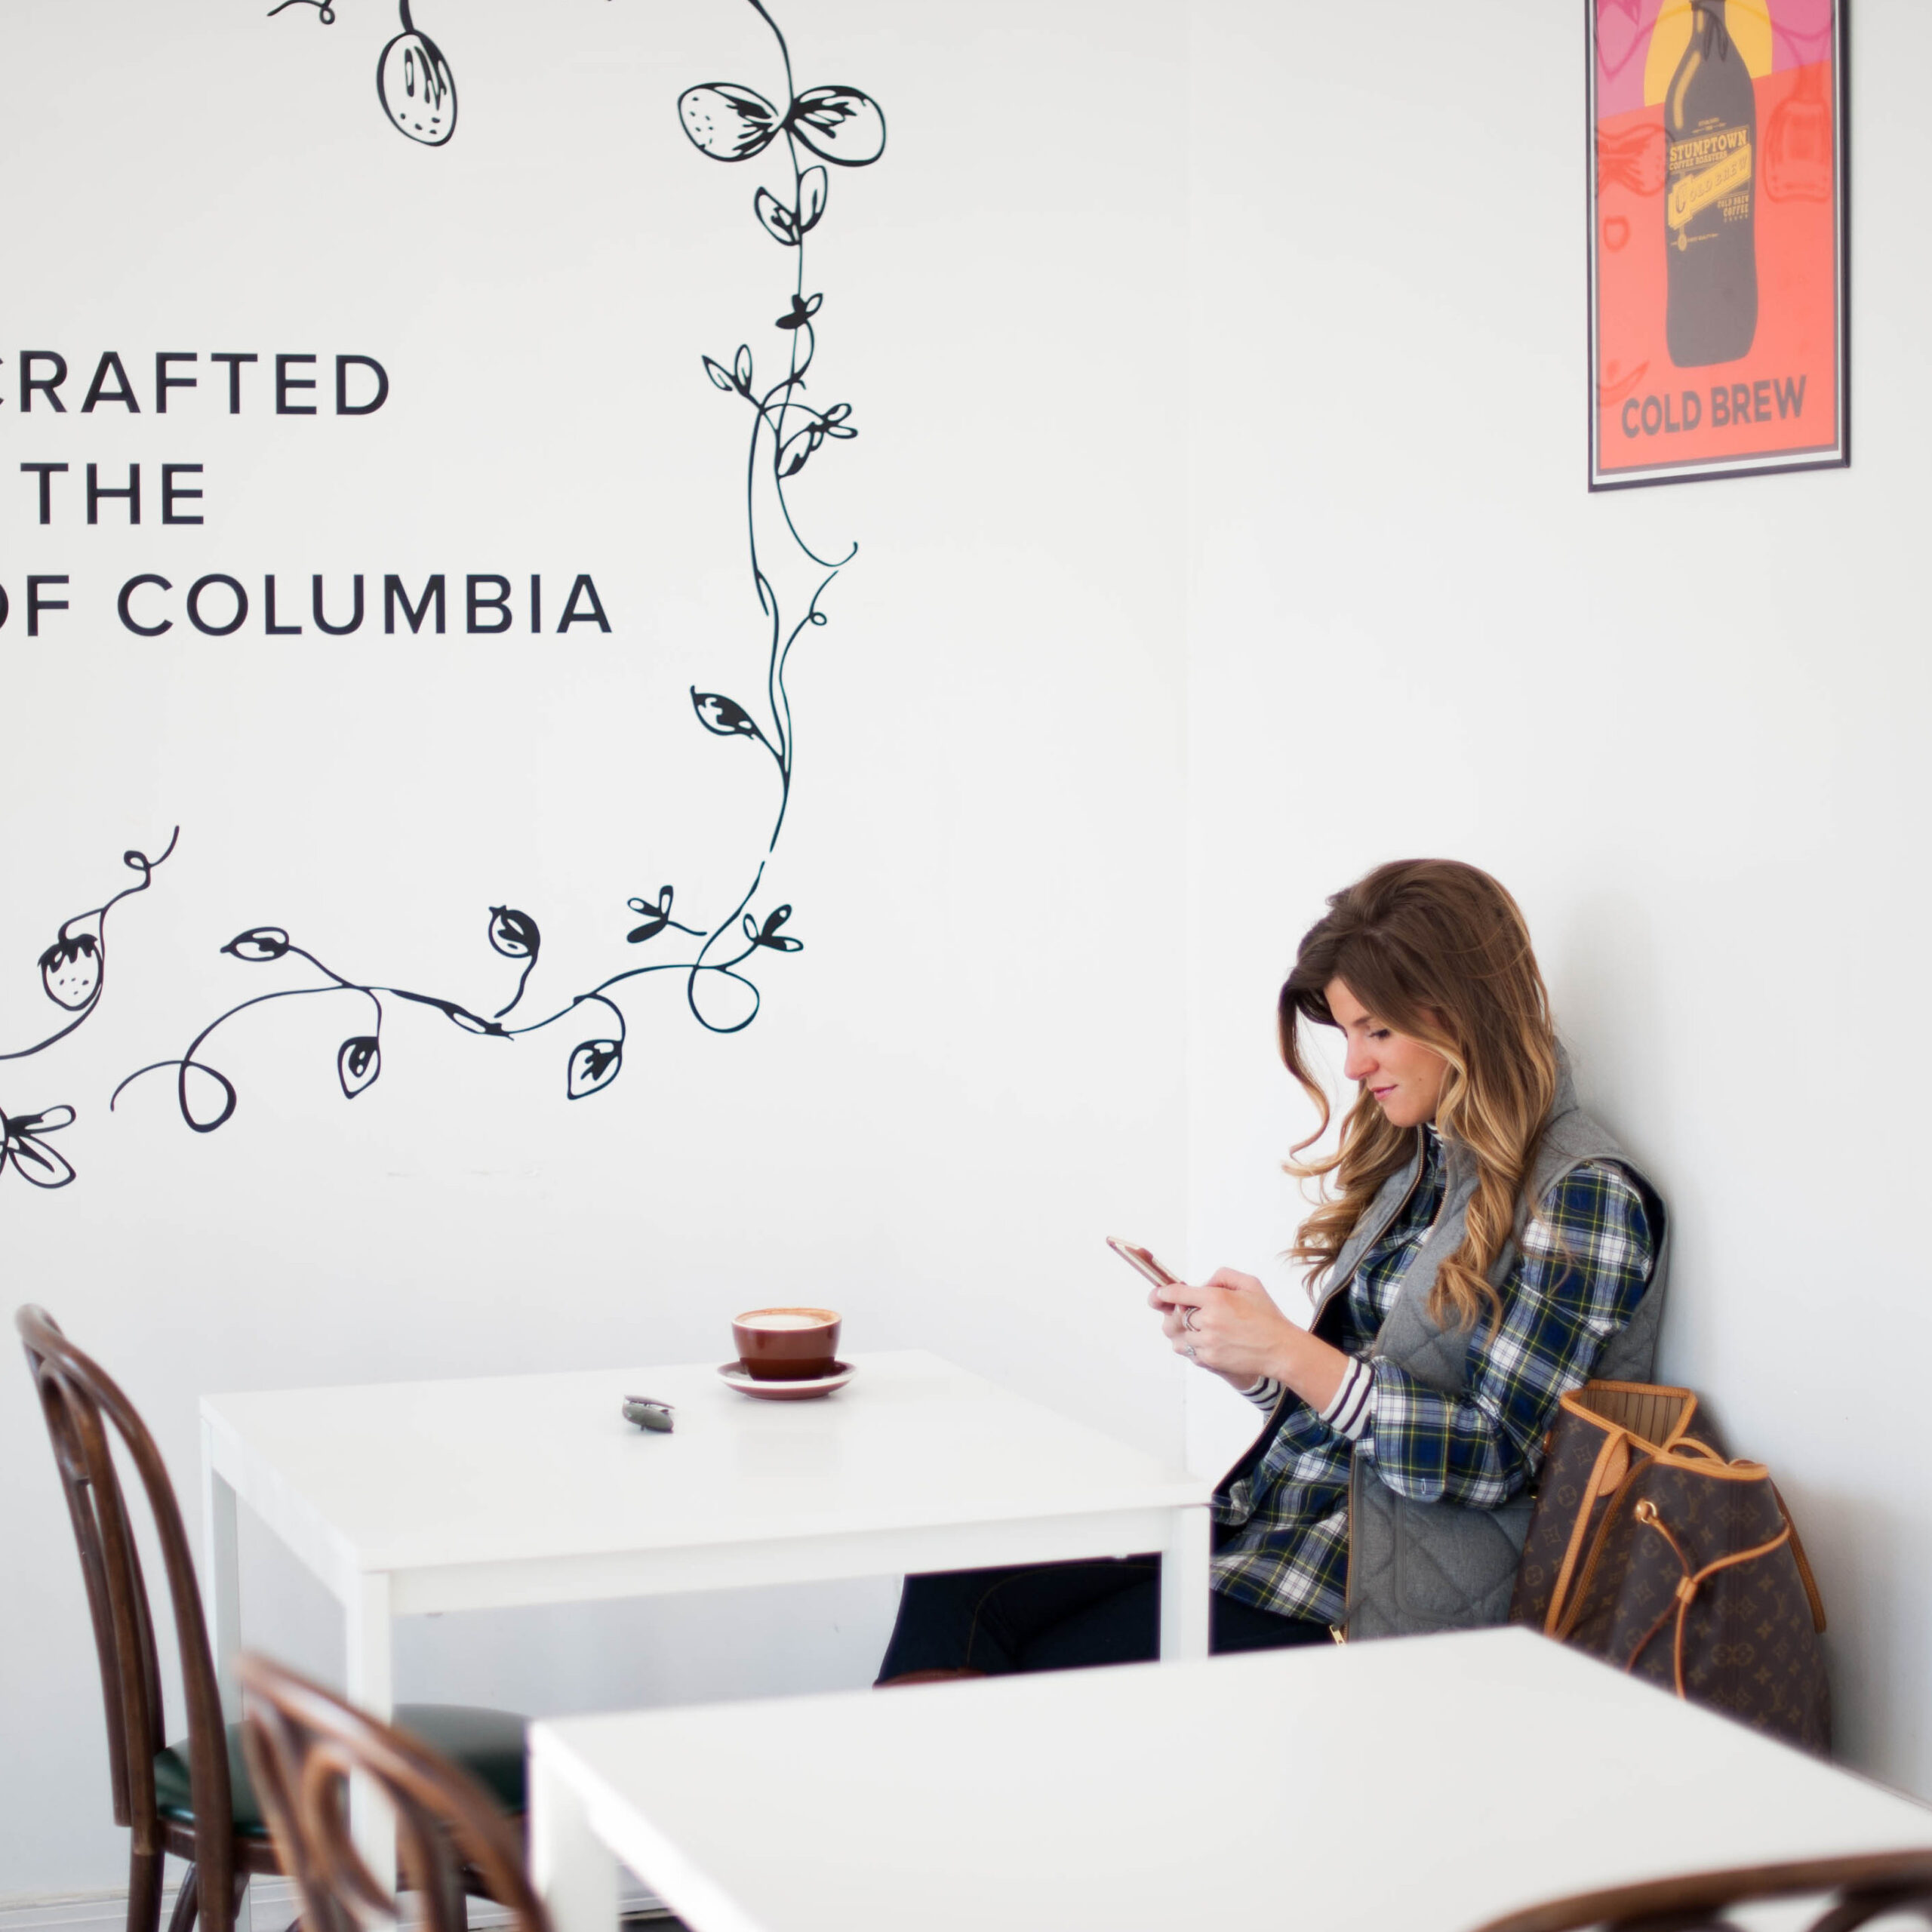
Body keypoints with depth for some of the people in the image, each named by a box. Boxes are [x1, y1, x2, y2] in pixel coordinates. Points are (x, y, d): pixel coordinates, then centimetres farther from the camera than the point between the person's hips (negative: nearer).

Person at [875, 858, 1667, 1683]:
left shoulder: (1584, 1195, -9)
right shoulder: (1412, 1160, 16)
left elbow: (1496, 1459, -13)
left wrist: (1288, 1352, -16)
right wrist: (1243, 1360, 0)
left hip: (1391, 1583, -8)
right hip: (1270, 1513, 8)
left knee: (1051, 1675, -22)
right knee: (953, 1587, -13)